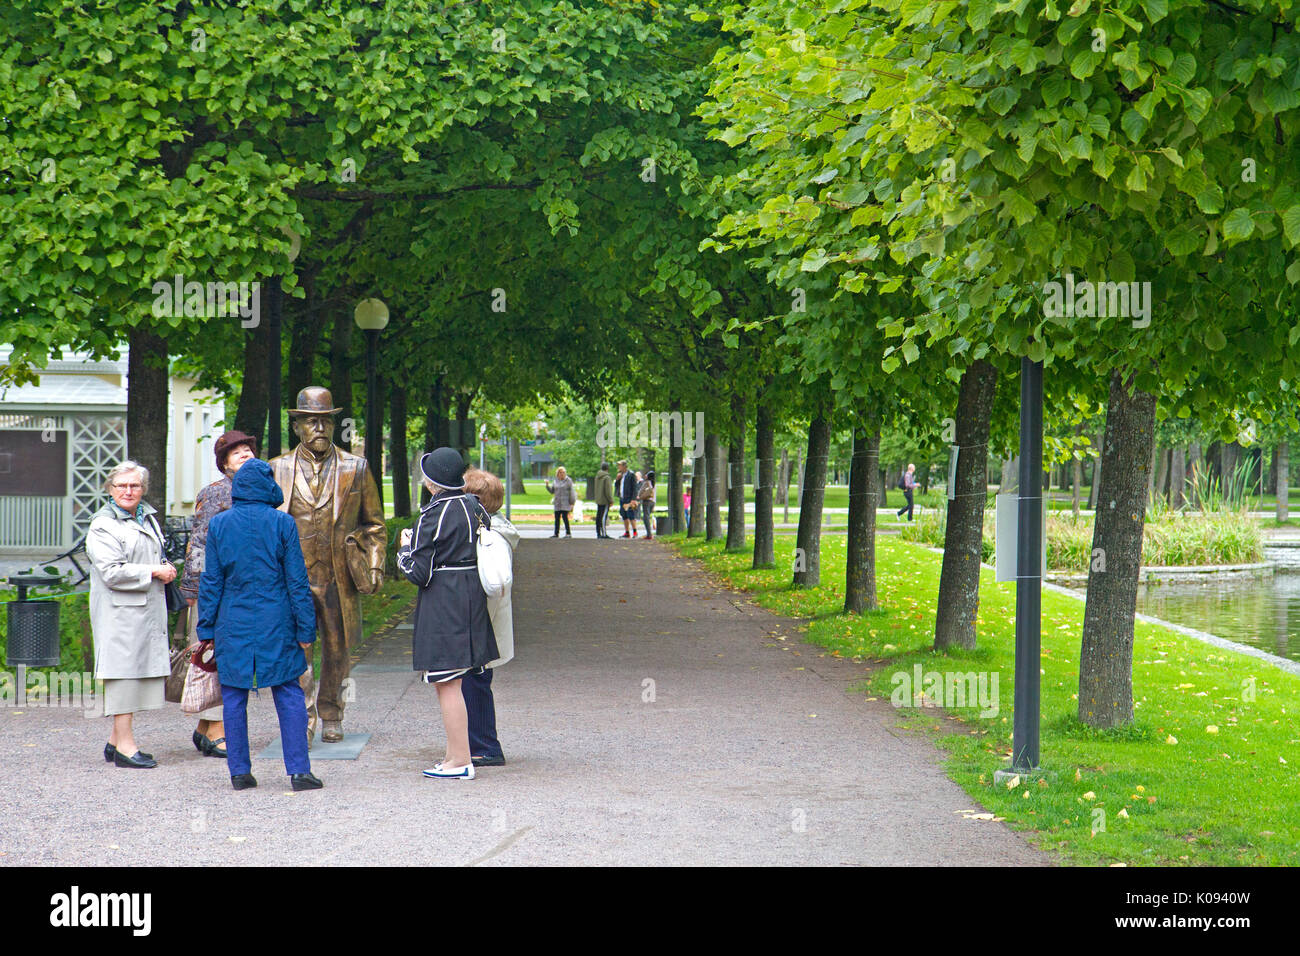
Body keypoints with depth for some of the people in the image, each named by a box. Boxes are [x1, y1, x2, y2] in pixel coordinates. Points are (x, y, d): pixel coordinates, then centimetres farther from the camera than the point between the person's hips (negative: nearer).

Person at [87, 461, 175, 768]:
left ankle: (116, 740, 14)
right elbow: (112, 572, -17)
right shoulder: (102, 526, -8)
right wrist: (154, 572, -14)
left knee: (141, 670, 7)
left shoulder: (148, 517, 17)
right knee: (124, 669, -8)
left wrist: (166, 569, 8)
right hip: (120, 612, -8)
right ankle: (124, 744, -6)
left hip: (149, 610, 8)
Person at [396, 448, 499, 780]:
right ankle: (455, 752, 22)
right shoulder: (474, 506, 6)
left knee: (447, 683, -3)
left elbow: (418, 573, -14)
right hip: (473, 598, 8)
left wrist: (405, 548, 5)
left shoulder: (434, 516, -15)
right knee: (453, 681, 17)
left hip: (442, 602, -8)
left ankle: (460, 761, -2)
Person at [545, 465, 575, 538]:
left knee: (565, 517, -13)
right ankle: (556, 533, 15)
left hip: (565, 503, -6)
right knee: (557, 518, 8)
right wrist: (547, 485, 1)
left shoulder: (568, 480, -4)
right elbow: (552, 491, 18)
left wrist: (572, 503, -9)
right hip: (557, 503, 6)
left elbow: (571, 492, -5)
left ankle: (568, 533, -8)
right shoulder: (556, 481, 12)